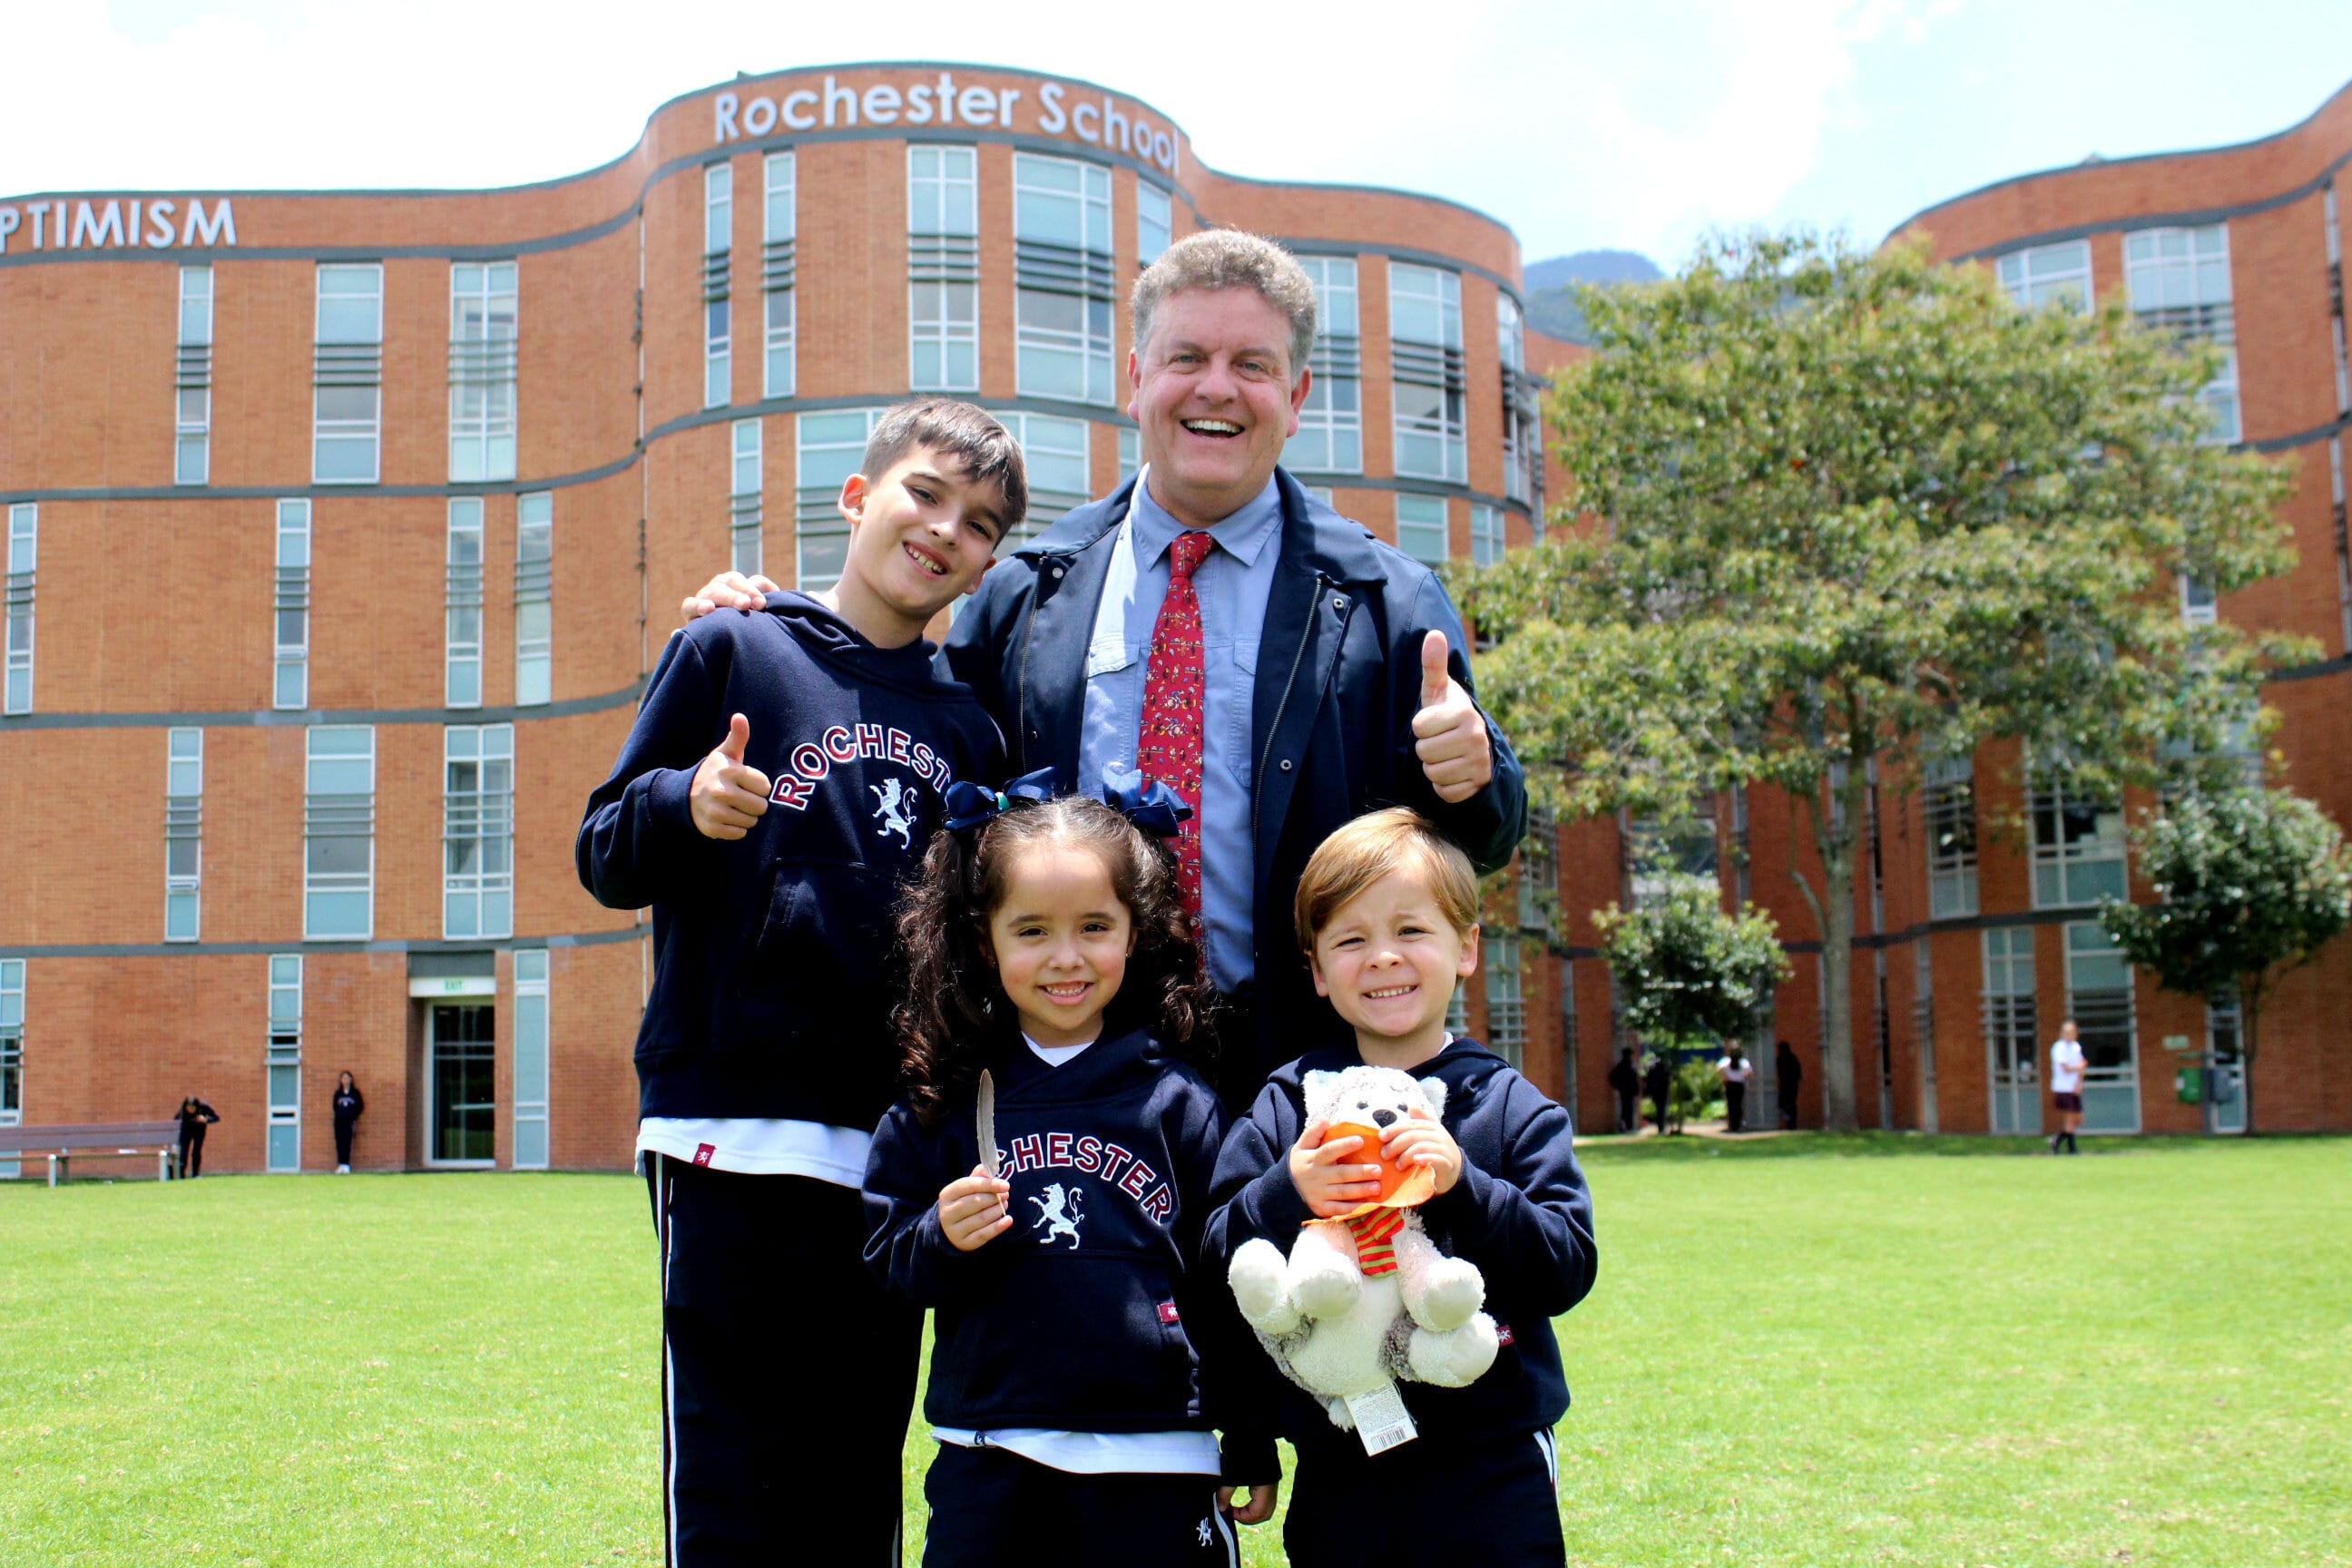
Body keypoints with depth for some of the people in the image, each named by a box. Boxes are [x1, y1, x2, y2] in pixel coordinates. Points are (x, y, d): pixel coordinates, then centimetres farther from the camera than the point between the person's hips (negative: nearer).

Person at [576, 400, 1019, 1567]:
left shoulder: (965, 728, 15)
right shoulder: (731, 652, 4)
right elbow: (604, 860, 2)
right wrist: (684, 808, -18)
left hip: (892, 1154, 4)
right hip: (734, 1132, -4)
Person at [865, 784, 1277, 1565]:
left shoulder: (1176, 1098, 0)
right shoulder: (947, 1100, 4)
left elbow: (1227, 1280, 3)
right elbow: (891, 1264, 9)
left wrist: (1251, 1445, 5)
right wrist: (943, 1240, -13)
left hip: (1155, 1468, -1)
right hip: (985, 1461, 1)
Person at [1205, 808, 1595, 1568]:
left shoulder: (1514, 1107, 0)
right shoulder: (1282, 1110, 3)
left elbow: (1568, 1268, -8)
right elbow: (1218, 1269, -3)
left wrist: (1463, 1187, -21)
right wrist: (1286, 1196, -21)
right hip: (1336, 1472, 1)